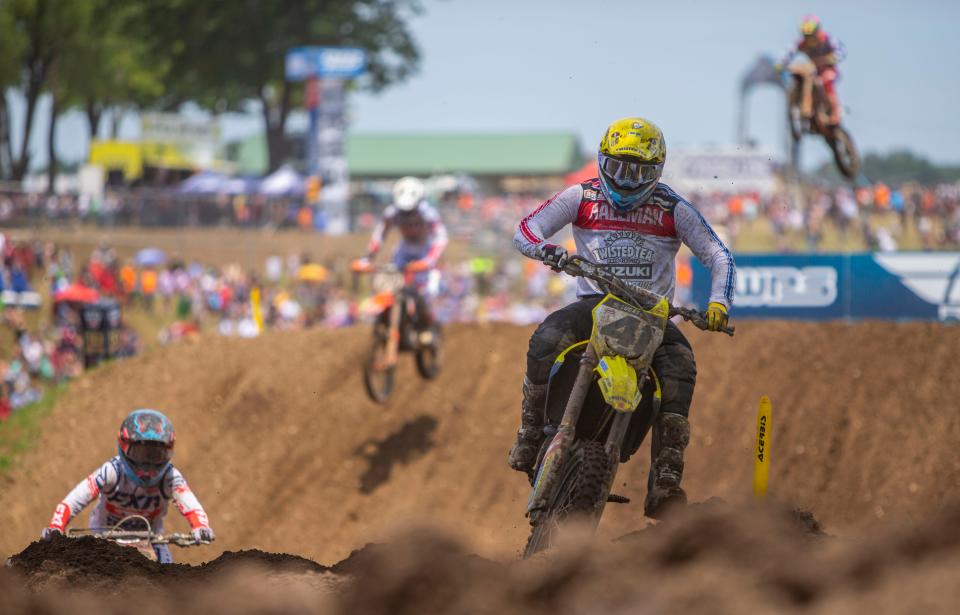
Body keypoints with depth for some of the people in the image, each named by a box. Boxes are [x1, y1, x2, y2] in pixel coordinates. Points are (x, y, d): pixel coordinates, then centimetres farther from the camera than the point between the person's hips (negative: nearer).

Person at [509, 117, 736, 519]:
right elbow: (525, 230, 1)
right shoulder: (581, 198, 5)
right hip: (594, 302, 0)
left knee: (680, 365, -31)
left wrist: (718, 303, -16)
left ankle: (664, 484, -32)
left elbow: (719, 257, 3)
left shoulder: (673, 209, 3)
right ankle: (530, 437, -18)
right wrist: (546, 249, -24)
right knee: (545, 341, -33)